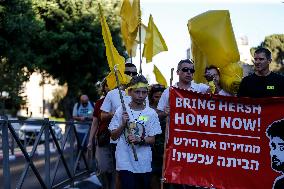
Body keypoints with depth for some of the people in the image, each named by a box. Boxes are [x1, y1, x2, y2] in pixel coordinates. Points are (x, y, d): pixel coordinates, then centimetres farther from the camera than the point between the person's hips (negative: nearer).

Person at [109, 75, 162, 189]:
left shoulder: (151, 113, 1)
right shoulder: (121, 111, -1)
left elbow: (152, 140, 2)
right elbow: (114, 136, 3)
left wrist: (140, 140, -18)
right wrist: (123, 124, -12)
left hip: (144, 164, 2)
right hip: (125, 162, -2)